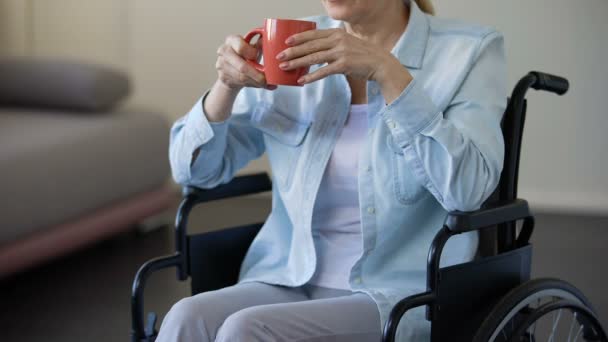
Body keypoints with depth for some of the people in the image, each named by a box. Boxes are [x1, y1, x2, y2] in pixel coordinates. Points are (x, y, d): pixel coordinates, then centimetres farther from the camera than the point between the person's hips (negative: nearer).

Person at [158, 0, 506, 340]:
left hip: (398, 296, -3)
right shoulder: (300, 47, 7)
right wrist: (227, 86, -11)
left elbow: (469, 188, -19)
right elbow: (196, 169, 9)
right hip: (287, 281, 4)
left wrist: (388, 72, -25)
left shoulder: (470, 52, -3)